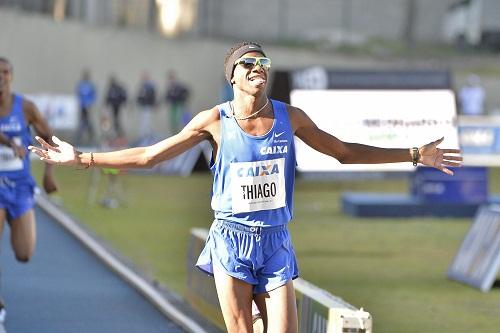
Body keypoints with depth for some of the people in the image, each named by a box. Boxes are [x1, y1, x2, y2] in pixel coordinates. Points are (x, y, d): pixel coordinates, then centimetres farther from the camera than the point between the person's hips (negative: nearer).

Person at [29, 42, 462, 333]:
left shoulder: (289, 117, 1)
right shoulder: (214, 121, -4)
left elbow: (345, 152, 12)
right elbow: (149, 156, 1)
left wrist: (415, 155, 11)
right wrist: (82, 158, -3)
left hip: (276, 243, 2)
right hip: (232, 241, -2)